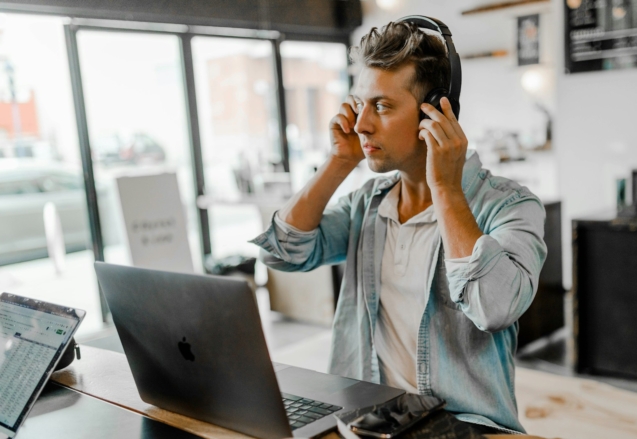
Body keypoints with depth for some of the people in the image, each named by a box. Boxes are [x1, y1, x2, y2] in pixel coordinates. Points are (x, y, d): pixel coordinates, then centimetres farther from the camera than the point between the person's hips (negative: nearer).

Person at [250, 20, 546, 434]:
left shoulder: (510, 206, -8)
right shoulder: (368, 201, 8)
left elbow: (495, 307, -24)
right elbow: (283, 251, 0)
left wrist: (445, 188, -18)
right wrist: (341, 162, -2)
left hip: (463, 425, -4)